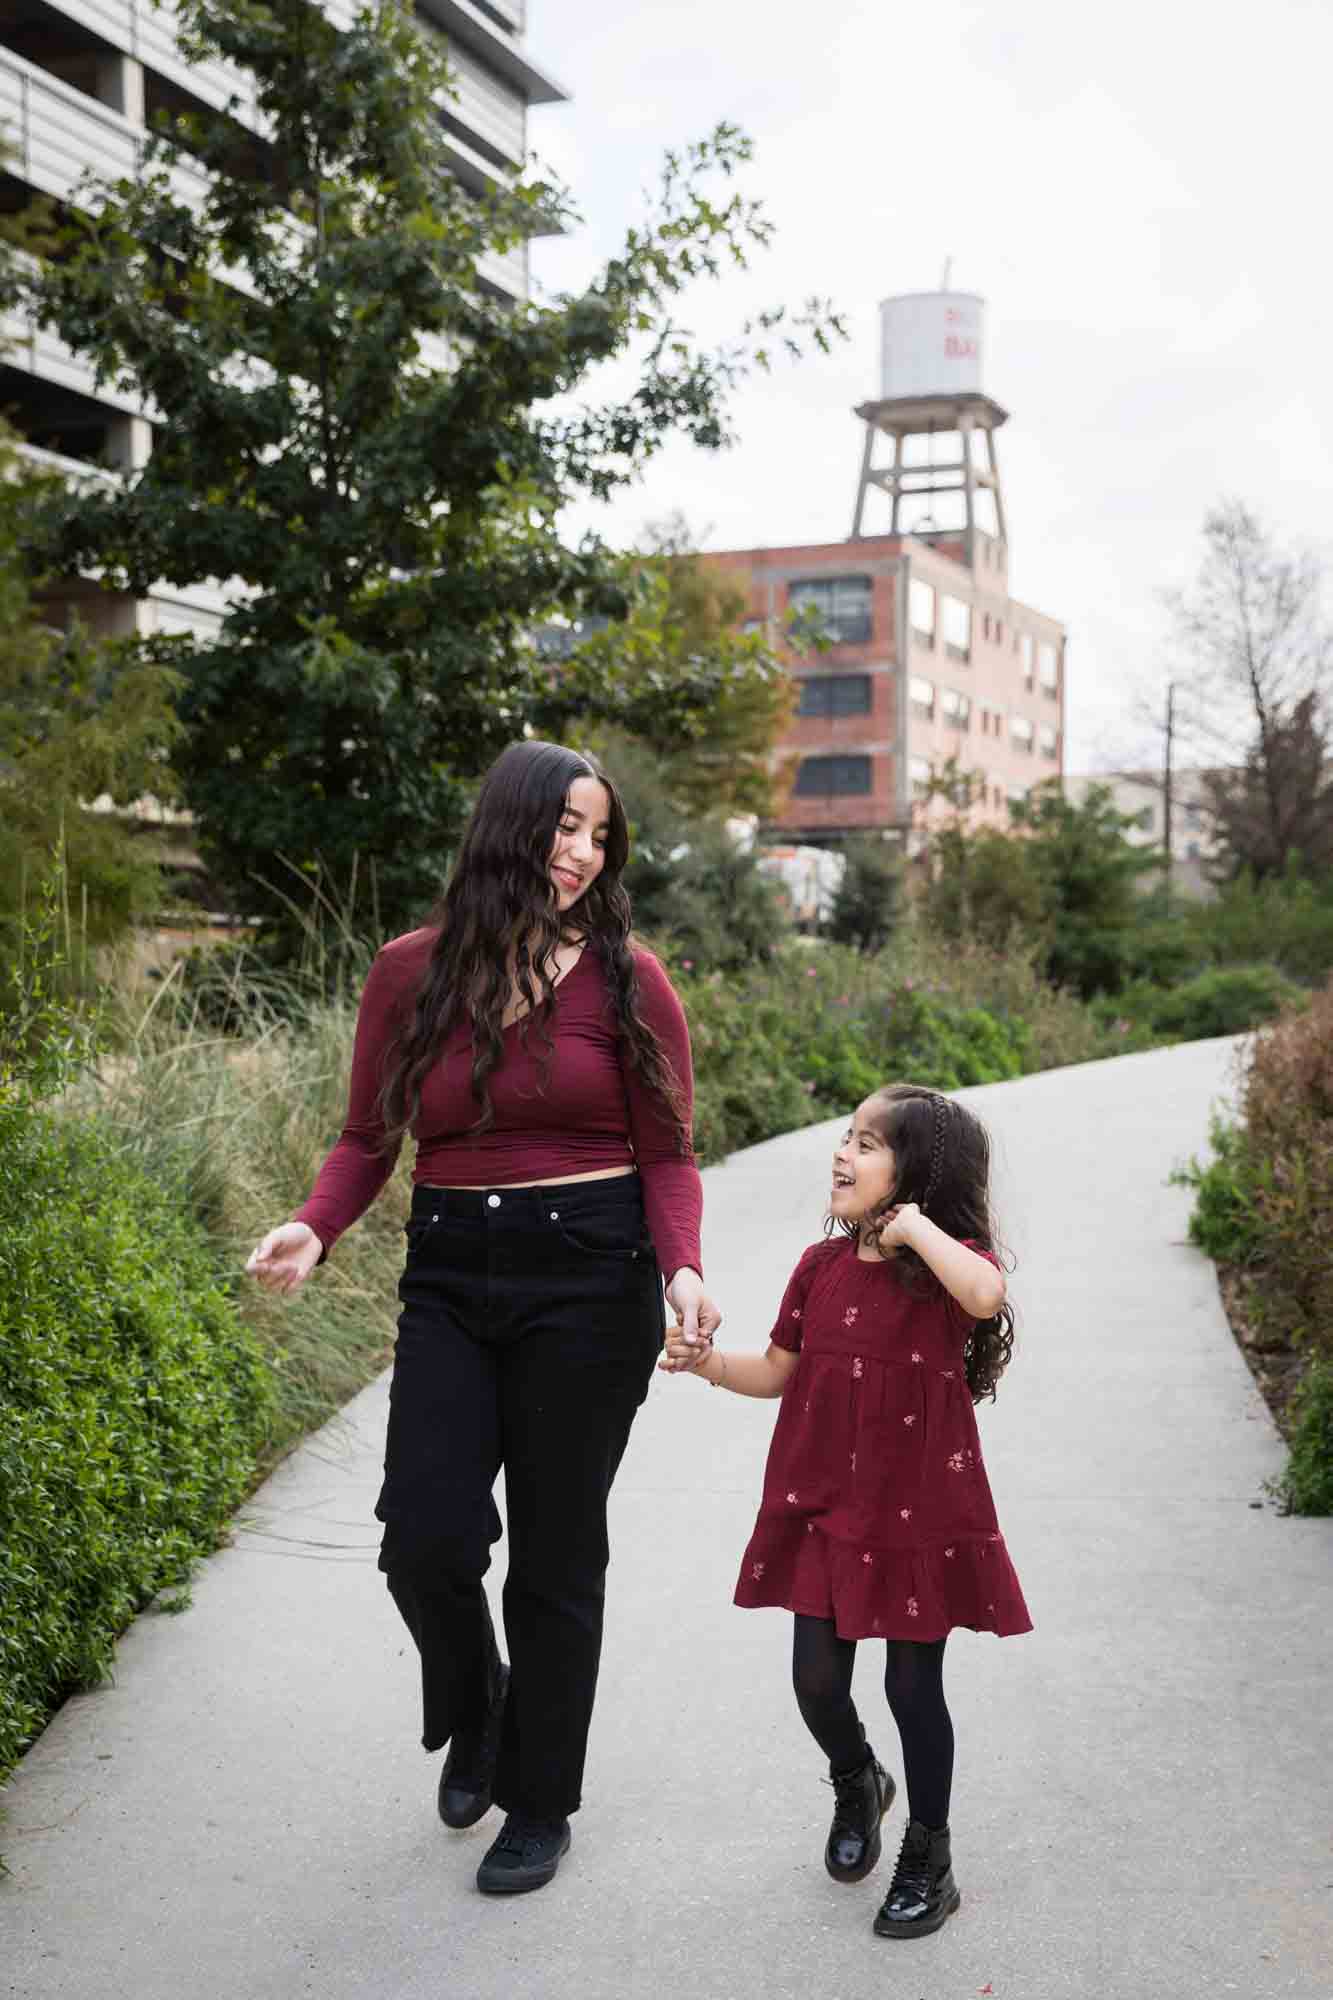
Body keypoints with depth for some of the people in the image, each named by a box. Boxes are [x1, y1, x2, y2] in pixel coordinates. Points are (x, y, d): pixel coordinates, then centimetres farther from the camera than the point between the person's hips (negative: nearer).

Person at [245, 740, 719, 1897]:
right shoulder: (413, 972, 2)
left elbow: (668, 1154, -2)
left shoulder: (626, 977, -2)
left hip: (588, 1278, -2)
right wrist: (315, 1229, -13)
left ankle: (539, 1806, 26)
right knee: (425, 1539, -6)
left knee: (557, 1551, 6)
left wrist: (682, 1271, -19)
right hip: (452, 1277, 2)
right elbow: (370, 1138, 6)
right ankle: (473, 1714, 29)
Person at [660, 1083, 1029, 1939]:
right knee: (817, 1682, 7)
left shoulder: (948, 1262, -11)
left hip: (921, 1513, -4)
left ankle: (928, 1860, 25)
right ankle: (858, 1786, 40)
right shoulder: (822, 1266, 3)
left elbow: (987, 1297, -37)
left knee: (914, 1685, 5)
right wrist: (707, 1362, -3)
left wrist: (913, 1223, -27)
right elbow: (779, 1372, 13)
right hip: (825, 1511, 4)